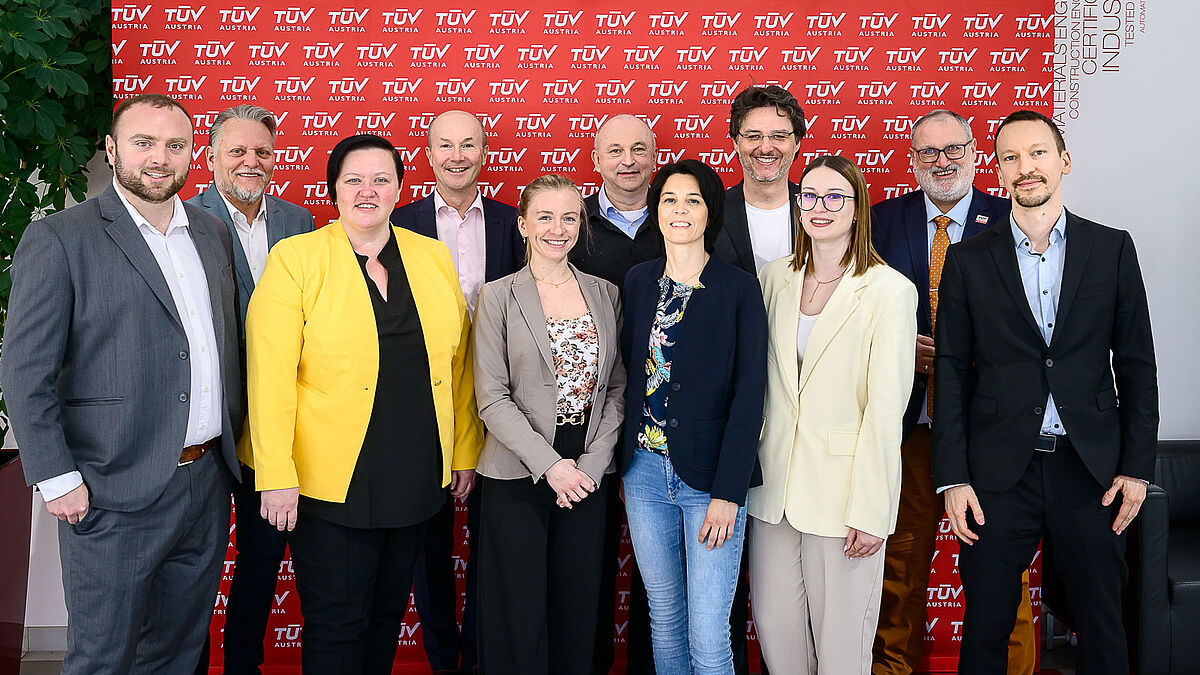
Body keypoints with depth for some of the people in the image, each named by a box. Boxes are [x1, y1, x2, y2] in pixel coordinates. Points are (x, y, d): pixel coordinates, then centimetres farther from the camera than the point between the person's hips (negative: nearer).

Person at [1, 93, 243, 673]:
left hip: (207, 487, 6)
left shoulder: (213, 234, 11)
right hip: (115, 498, -5)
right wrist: (58, 479, -13)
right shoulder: (57, 240, -8)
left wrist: (232, 439, 13)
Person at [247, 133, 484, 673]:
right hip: (332, 483, -4)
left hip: (417, 479, 4)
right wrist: (276, 476, -15)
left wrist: (465, 450, 12)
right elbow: (270, 376, -11)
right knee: (336, 628, 4)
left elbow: (457, 363, 12)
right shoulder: (294, 258, -5)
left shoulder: (434, 258, 7)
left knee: (387, 614, 17)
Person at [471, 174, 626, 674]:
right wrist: (550, 465, -14)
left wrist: (592, 463, -6)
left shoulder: (605, 294, 8)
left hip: (588, 477, 3)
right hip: (519, 478, -3)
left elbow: (617, 388, 6)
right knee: (519, 613, 3)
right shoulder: (498, 297, -2)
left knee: (579, 609, 9)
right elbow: (492, 399, -7)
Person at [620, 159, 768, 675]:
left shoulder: (740, 290, -7)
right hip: (645, 472, 4)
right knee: (663, 617, 15)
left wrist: (727, 492, -15)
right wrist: (624, 466, 8)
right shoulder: (638, 281, 7)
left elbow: (748, 395, -10)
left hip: (710, 476, -4)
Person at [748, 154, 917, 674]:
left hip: (844, 485, -4)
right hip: (775, 482, 4)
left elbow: (885, 410, -11)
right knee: (773, 623, 11)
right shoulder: (775, 277, 7)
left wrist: (869, 511, -12)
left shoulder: (890, 290, -8)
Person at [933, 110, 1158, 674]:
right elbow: (952, 372, 2)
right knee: (985, 626, 7)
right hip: (998, 473, 0)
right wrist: (953, 477, -4)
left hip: (1091, 470, 1)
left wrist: (1137, 465, -1)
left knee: (1102, 627, 10)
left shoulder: (1112, 249, 5)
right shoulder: (968, 260, 3)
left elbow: (1137, 366, 6)